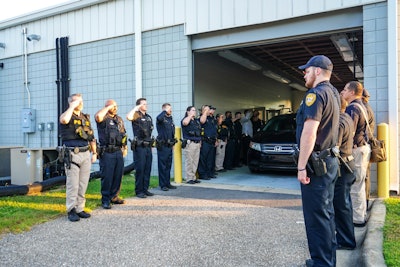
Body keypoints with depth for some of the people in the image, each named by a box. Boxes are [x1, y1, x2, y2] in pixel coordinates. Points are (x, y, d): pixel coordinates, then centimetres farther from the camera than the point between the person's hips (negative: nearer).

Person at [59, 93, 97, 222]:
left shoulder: (86, 118, 17)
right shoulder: (67, 116, -1)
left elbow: (92, 137, 20)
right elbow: (64, 120, -29)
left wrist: (94, 153, 16)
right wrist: (72, 107, -15)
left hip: (86, 154, 6)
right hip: (72, 155, -6)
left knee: (83, 185, 9)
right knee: (73, 185, -4)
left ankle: (80, 209, 18)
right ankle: (71, 210, 6)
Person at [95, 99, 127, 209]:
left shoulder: (119, 119, 17)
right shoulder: (104, 118, -4)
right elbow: (98, 116, -29)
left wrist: (124, 147, 13)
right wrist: (108, 107, -14)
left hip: (119, 151, 6)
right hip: (107, 152, -6)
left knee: (118, 175, 10)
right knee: (107, 176, -2)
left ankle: (114, 196, 24)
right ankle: (105, 200, 8)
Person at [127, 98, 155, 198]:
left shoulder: (149, 117, 17)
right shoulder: (137, 115, -6)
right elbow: (128, 117, -30)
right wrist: (136, 108, -18)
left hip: (148, 146, 7)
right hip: (139, 146, -7)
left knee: (147, 169, 10)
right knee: (140, 169, -2)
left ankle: (145, 189, 20)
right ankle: (139, 191, 7)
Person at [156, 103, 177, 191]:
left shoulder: (170, 119, 15)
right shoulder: (162, 118, -8)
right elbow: (159, 118, -35)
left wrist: (173, 143, 19)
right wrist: (165, 111, -20)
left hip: (169, 146, 8)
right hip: (162, 146, -8)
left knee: (168, 166, 14)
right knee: (162, 166, 0)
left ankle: (168, 183, 23)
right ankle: (162, 185, 7)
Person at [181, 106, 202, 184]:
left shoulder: (197, 120, 20)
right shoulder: (185, 119, -3)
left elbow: (199, 132, 29)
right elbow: (185, 122, -27)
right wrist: (191, 115, -15)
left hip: (197, 143, 7)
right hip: (189, 143, -7)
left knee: (195, 162, 10)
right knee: (189, 162, -4)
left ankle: (193, 177, 18)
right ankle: (189, 178, 3)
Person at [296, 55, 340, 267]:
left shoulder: (316, 94, -14)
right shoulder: (332, 93, 15)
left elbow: (309, 133, -23)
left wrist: (301, 166, -22)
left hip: (316, 164, -10)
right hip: (329, 161, 10)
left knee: (316, 216, -3)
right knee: (326, 213, 16)